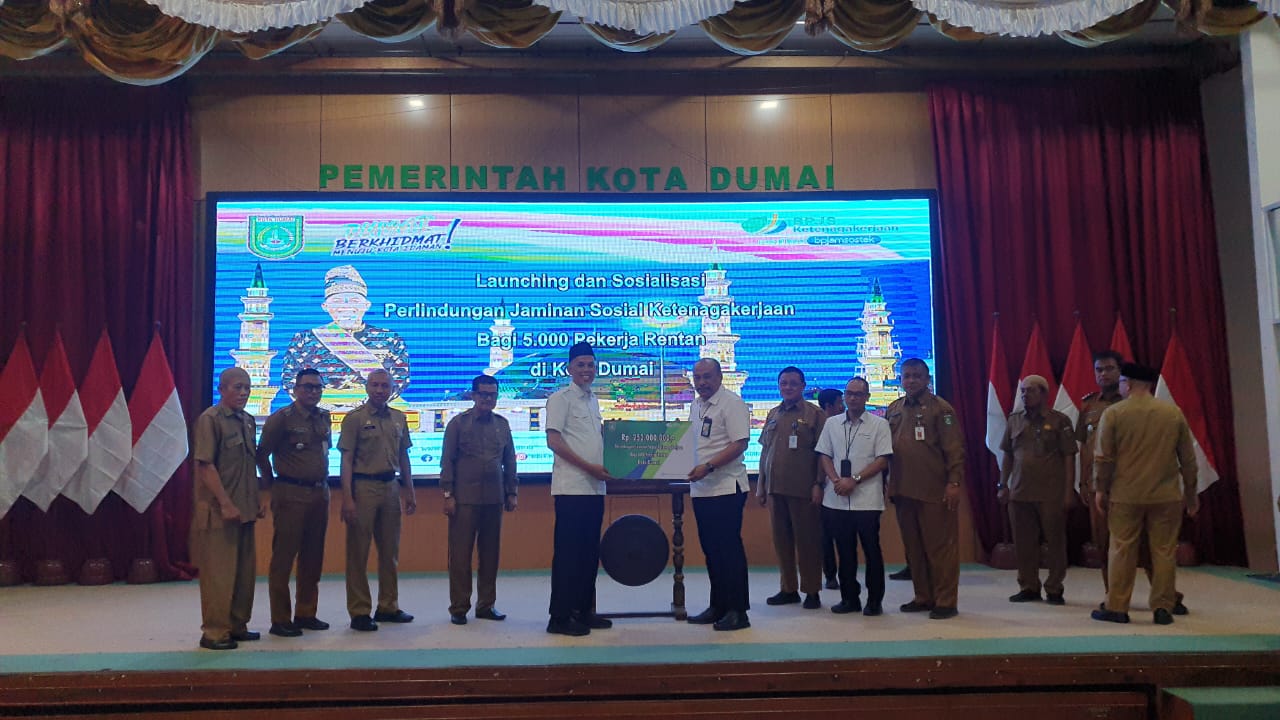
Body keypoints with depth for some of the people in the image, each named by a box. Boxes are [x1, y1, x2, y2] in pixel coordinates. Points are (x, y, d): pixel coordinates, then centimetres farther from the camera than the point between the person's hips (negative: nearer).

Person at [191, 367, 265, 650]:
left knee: (244, 572, 13)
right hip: (219, 510, -8)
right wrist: (226, 504, -18)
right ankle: (214, 632, 7)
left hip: (245, 510, 8)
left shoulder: (248, 421, 12)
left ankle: (237, 626, 24)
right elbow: (205, 465, -16)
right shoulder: (210, 419, -10)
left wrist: (257, 500, 15)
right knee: (218, 573, -2)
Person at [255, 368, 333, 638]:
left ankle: (306, 614, 21)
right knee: (283, 557, -1)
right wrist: (274, 484, 3)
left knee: (313, 557, 11)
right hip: (291, 494, -6)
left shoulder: (324, 418, 10)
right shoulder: (281, 418, -8)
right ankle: (280, 620, 6)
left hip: (319, 493, 6)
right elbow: (262, 454, -3)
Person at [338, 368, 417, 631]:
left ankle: (388, 607, 24)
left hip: (391, 487, 6)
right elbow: (346, 460, -8)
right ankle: (359, 612, 8)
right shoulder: (355, 418, -5)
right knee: (358, 552, 1)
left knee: (390, 550, 12)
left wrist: (409, 491, 11)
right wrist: (347, 498, -15)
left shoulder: (398, 418, 10)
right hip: (363, 486, -5)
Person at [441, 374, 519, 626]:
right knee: (460, 554, -1)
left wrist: (512, 492, 12)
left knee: (490, 553, 8)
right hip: (465, 499, -4)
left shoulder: (502, 424, 12)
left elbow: (510, 460, 16)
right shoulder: (458, 423, 1)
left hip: (494, 499, 4)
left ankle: (486, 605, 18)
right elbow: (447, 461, -1)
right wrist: (447, 494, -6)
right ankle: (458, 607, 8)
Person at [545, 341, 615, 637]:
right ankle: (560, 617, 2)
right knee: (568, 552, -5)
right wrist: (589, 467, -16)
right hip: (571, 487, -7)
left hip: (595, 487, 8)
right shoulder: (561, 398, -4)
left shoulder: (594, 401, 18)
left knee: (590, 551, 11)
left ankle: (584, 610, 20)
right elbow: (553, 440, -12)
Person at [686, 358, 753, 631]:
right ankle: (718, 606, 22)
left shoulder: (731, 403, -9)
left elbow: (740, 443, -17)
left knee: (729, 548, -5)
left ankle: (738, 611, 3)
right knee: (710, 548, 13)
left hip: (726, 488, -8)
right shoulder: (695, 407, 16)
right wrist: (690, 470, 7)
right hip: (701, 489, 8)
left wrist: (708, 467, -22)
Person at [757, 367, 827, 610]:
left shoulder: (814, 414, -1)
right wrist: (761, 485, 14)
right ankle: (788, 589, 19)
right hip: (775, 488, 5)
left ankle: (812, 591, 11)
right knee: (781, 539, 9)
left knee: (807, 540, 1)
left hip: (803, 489, -5)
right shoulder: (773, 415, 15)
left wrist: (818, 484, -12)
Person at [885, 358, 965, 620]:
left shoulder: (940, 408, -4)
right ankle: (923, 597, 23)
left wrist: (953, 482, -15)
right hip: (903, 490, 6)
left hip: (934, 491, -6)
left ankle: (945, 602, 7)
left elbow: (954, 448, -8)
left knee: (940, 547, 0)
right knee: (913, 547, 12)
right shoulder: (893, 410, 12)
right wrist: (886, 482, 11)